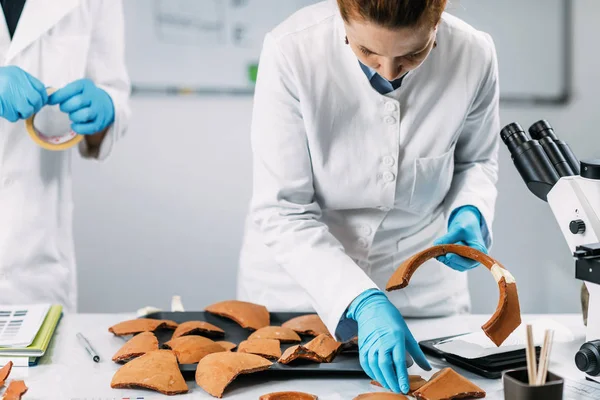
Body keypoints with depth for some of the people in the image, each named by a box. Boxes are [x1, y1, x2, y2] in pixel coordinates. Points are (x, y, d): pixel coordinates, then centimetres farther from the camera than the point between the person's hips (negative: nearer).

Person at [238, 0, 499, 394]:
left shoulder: (473, 55, -19)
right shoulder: (291, 51, -27)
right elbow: (282, 214, -23)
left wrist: (469, 212, -18)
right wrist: (363, 303, -33)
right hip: (297, 283, -1)